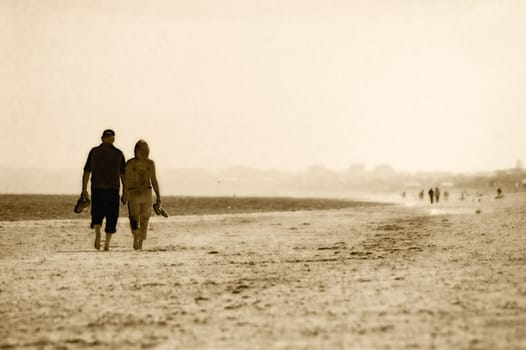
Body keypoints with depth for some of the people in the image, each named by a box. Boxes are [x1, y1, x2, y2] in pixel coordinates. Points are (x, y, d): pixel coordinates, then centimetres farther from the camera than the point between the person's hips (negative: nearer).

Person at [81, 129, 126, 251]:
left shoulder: (94, 151, 5)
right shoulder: (118, 153, 3)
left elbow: (87, 171, 1)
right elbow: (123, 174, 3)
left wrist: (84, 189, 3)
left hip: (96, 188, 1)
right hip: (113, 189, -1)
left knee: (97, 214, 14)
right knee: (111, 216, 8)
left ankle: (97, 232, -15)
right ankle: (107, 243, -3)